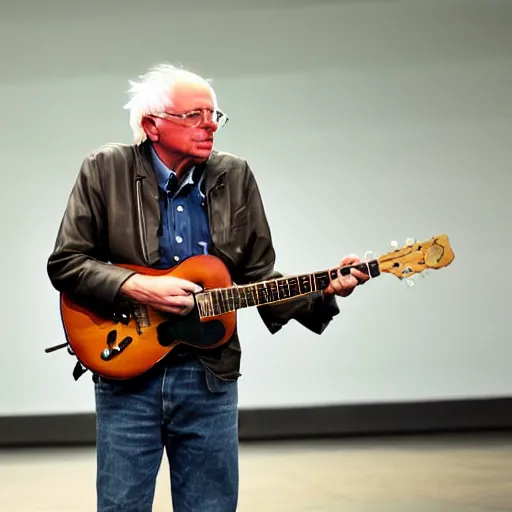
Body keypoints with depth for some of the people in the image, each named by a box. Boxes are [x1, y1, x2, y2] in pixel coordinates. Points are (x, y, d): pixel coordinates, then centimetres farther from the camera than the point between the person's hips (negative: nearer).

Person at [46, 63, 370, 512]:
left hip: (211, 377, 2)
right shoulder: (106, 170, -2)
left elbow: (258, 277, 7)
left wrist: (324, 291, -10)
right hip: (126, 372, -2)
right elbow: (65, 262, -3)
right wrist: (136, 287, -17)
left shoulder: (236, 176, 5)